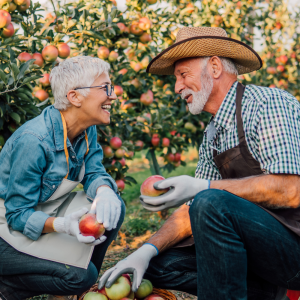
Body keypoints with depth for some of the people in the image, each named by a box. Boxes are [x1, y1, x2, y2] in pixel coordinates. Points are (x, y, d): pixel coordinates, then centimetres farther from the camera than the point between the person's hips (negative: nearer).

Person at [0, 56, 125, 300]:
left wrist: (104, 192, -29)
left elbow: (94, 172, -4)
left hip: (44, 211, 8)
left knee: (113, 208, -11)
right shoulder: (33, 141, -30)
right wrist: (62, 225, -44)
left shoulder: (88, 129, -5)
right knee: (80, 275, -22)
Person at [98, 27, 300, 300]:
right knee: (160, 263, 2)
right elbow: (192, 207, 11)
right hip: (257, 242, 8)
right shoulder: (211, 136, 12)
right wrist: (148, 250, -3)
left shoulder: (268, 104, -13)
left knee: (212, 204, -31)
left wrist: (204, 187, -25)